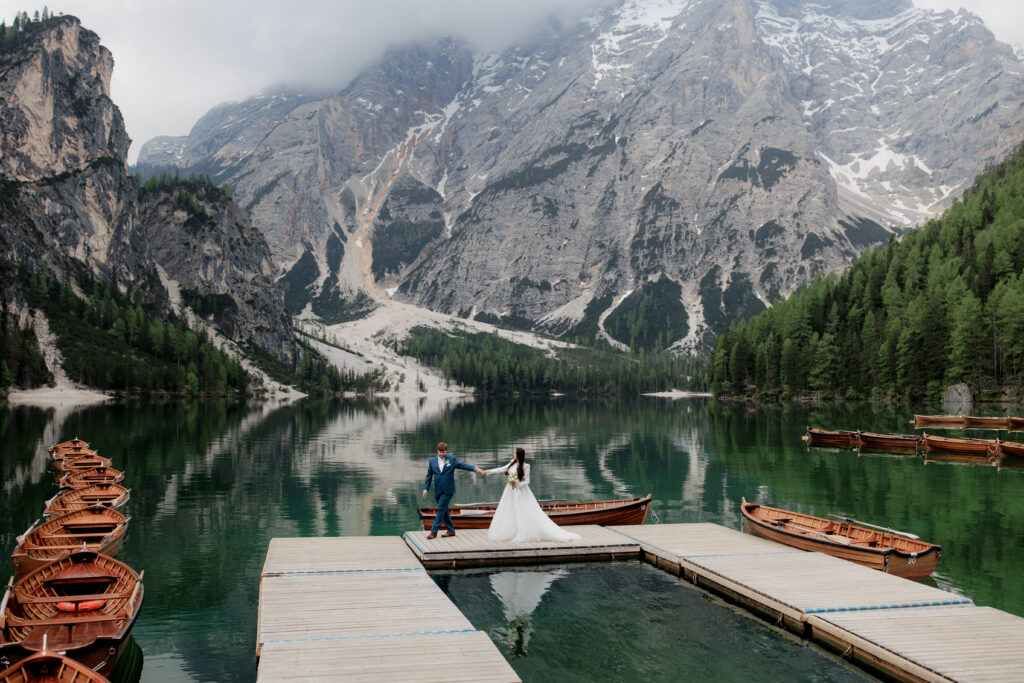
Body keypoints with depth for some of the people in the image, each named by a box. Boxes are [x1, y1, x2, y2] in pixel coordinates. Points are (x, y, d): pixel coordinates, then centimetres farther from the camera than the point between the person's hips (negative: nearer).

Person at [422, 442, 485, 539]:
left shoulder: (452, 459, 0)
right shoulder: (432, 461, 8)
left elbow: (463, 465, -9)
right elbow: (429, 476, 11)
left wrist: (475, 468, -24)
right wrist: (425, 489, 5)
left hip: (448, 490, -4)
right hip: (438, 491, 4)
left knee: (441, 509, -8)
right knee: (444, 511, 9)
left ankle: (434, 532, -5)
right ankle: (451, 530, 20)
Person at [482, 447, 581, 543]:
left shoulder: (525, 466, -13)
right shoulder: (513, 463, 5)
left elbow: (527, 481, -9)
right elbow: (502, 469, 14)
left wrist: (517, 485, -23)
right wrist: (488, 471, 14)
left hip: (520, 492, -7)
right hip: (510, 492, 7)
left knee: (526, 514, -6)